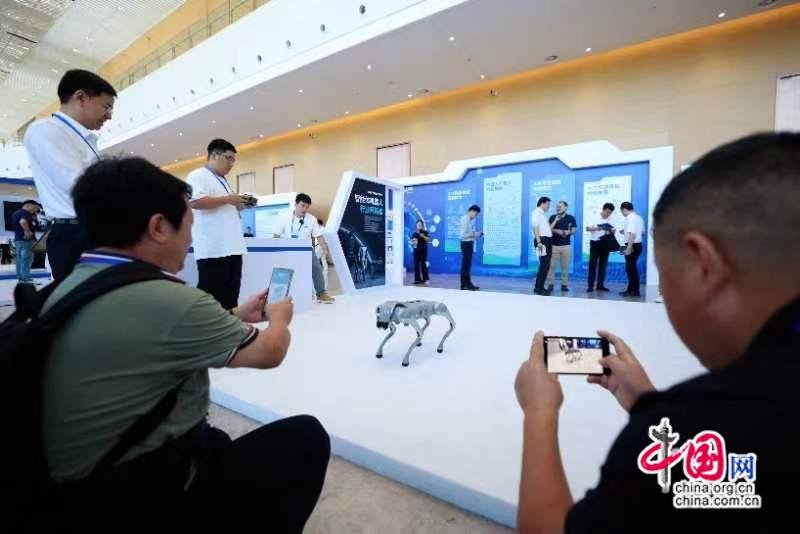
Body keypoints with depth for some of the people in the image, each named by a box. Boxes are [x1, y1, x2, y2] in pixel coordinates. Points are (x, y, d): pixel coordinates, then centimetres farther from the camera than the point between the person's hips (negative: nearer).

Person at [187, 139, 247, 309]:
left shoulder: (223, 180, 24)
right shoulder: (198, 175, -4)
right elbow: (195, 202, -22)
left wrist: (239, 206, 10)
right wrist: (227, 199, -14)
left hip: (232, 248, 9)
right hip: (213, 249, -9)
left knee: (230, 298, 11)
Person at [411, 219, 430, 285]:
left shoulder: (425, 232, 2)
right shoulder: (415, 233, 11)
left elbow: (428, 239, -11)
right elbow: (411, 242, 14)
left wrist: (423, 236, -24)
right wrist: (413, 242, -8)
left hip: (423, 251, -4)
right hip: (416, 251, 4)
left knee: (423, 265, -4)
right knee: (416, 265, 2)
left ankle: (425, 279, 1)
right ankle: (417, 279, 9)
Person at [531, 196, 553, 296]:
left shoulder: (543, 214, 22)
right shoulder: (536, 213, -6)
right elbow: (535, 228, -16)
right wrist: (539, 242, -23)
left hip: (547, 240, 10)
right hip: (542, 240, -10)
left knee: (546, 265, 10)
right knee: (544, 265, -11)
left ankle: (541, 287, 16)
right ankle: (538, 288, -7)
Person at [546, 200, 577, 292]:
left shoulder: (571, 218, 5)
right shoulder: (552, 217, 2)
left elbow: (574, 231, 7)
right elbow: (548, 229, -2)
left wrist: (569, 232, -13)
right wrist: (556, 230, -18)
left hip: (566, 245, 1)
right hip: (554, 245, -1)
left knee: (565, 266, 4)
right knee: (551, 266, -2)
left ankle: (564, 284, 12)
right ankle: (550, 284, 5)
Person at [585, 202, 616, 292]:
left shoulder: (610, 219, 6)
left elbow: (612, 231, 10)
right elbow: (587, 228, -8)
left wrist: (612, 231, -13)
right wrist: (596, 228, -26)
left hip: (605, 243, 4)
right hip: (595, 242, -4)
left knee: (603, 264, 6)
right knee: (592, 264, -5)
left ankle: (600, 285, 13)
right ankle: (590, 285, -3)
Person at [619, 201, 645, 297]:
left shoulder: (630, 218, -15)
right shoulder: (638, 217, 14)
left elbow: (632, 234, -22)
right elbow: (642, 232, 22)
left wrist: (628, 248, -24)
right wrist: (626, 231, 24)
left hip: (632, 245, -9)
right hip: (638, 245, 10)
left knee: (631, 268, -2)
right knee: (631, 268, 15)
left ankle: (635, 291, 3)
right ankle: (631, 289, 22)